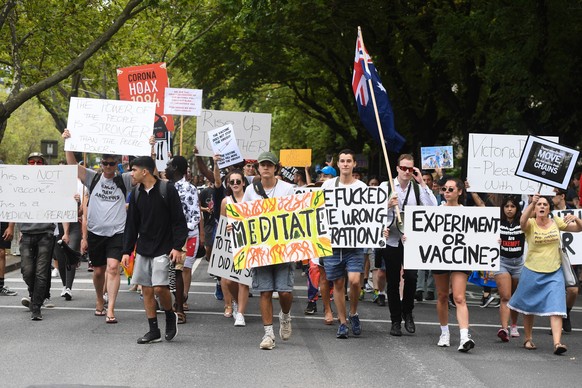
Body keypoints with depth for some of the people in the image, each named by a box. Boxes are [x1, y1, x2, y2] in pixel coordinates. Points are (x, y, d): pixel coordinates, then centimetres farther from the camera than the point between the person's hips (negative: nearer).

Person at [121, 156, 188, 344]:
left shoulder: (167, 190, -7)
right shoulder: (136, 194, 9)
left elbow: (178, 221, -7)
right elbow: (131, 224, 14)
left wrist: (177, 247, -14)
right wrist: (126, 251, 10)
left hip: (163, 249, -6)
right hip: (143, 249, 6)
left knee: (159, 287, -16)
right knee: (146, 289, 3)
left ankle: (170, 316, 12)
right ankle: (154, 330, 10)